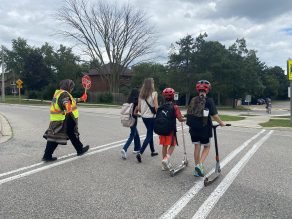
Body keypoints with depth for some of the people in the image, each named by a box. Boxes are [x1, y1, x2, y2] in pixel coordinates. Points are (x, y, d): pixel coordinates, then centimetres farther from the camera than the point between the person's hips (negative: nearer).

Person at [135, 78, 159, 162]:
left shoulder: (141, 94, 3)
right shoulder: (154, 93, -13)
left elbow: (138, 107, 5)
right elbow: (156, 107, -16)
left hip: (144, 117, 6)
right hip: (151, 117, -6)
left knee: (150, 133, 22)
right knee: (149, 136, -1)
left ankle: (153, 151, 34)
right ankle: (140, 153, -13)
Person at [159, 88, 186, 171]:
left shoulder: (161, 107, 3)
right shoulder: (175, 107, -9)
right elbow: (180, 119, -12)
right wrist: (185, 119, 8)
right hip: (171, 129, -4)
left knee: (164, 146, 15)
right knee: (172, 145, 10)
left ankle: (165, 165, 23)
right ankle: (166, 158, -13)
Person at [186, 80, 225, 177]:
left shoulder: (193, 100, 1)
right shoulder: (209, 101, -10)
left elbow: (189, 113, 3)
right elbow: (214, 115, -12)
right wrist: (221, 123, 5)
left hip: (194, 128, 4)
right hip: (205, 129, -3)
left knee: (197, 147, 14)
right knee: (206, 147, 15)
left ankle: (197, 169, 21)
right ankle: (200, 164, -4)